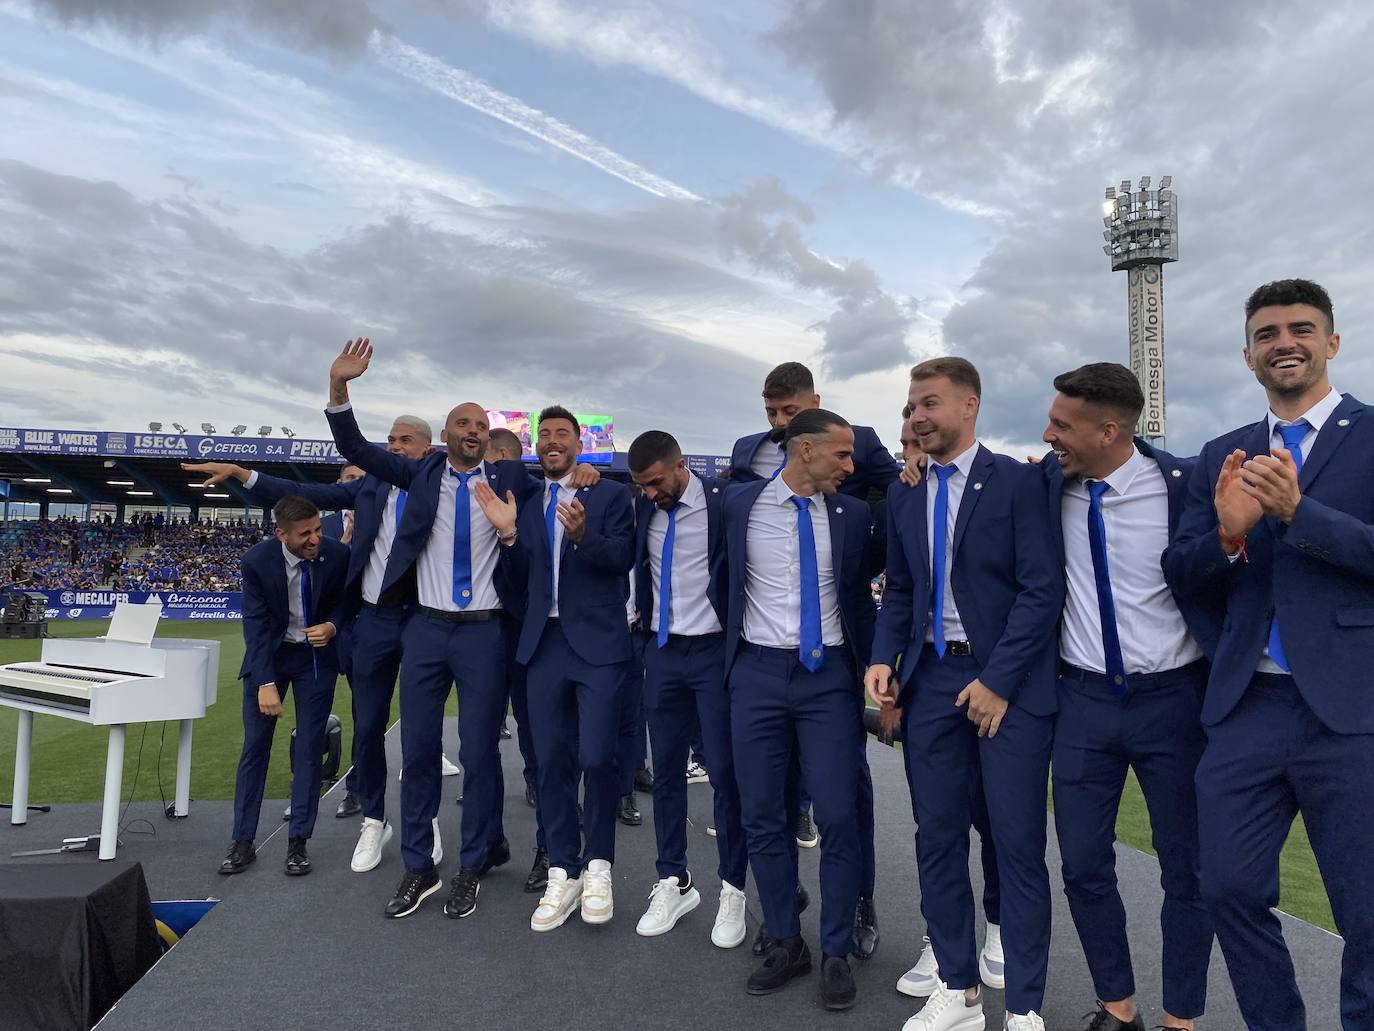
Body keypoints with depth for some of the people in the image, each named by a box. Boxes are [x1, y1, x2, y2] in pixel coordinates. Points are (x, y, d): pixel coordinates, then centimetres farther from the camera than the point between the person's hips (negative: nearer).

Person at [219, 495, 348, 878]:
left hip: (316, 655, 0)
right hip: (269, 653, 0)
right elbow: (256, 624, -16)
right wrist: (265, 682, -21)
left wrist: (331, 626, -21)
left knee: (310, 748, 0)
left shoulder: (336, 555, -17)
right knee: (254, 746, 2)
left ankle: (298, 843, 9)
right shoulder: (257, 560, -18)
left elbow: (344, 601, 1)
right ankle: (243, 842, 14)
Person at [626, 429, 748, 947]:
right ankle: (674, 882, 26)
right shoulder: (645, 508, 3)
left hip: (713, 650, -5)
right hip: (662, 651, 5)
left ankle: (732, 890, 17)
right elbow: (628, 561, 21)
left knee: (724, 772, 1)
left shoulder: (722, 503, -12)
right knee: (666, 770, 11)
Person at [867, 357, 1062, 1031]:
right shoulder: (903, 494, 11)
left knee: (1018, 847, 3)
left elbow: (1043, 588, -10)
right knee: (937, 840, 10)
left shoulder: (1018, 481, -5)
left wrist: (998, 681, -14)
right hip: (931, 679, 5)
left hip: (1007, 684, -5)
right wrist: (883, 659, 0)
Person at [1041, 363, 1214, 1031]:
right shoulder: (1050, 482, -3)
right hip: (1083, 698, 3)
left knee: (1187, 871, 11)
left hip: (1172, 699, -2)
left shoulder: (1183, 483, -12)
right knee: (1083, 866, 9)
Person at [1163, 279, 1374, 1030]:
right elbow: (1179, 574, 5)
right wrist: (1228, 532, -14)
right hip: (1244, 709, 4)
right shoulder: (1221, 457, 10)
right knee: (1230, 890, 10)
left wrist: (1297, 511, -22)